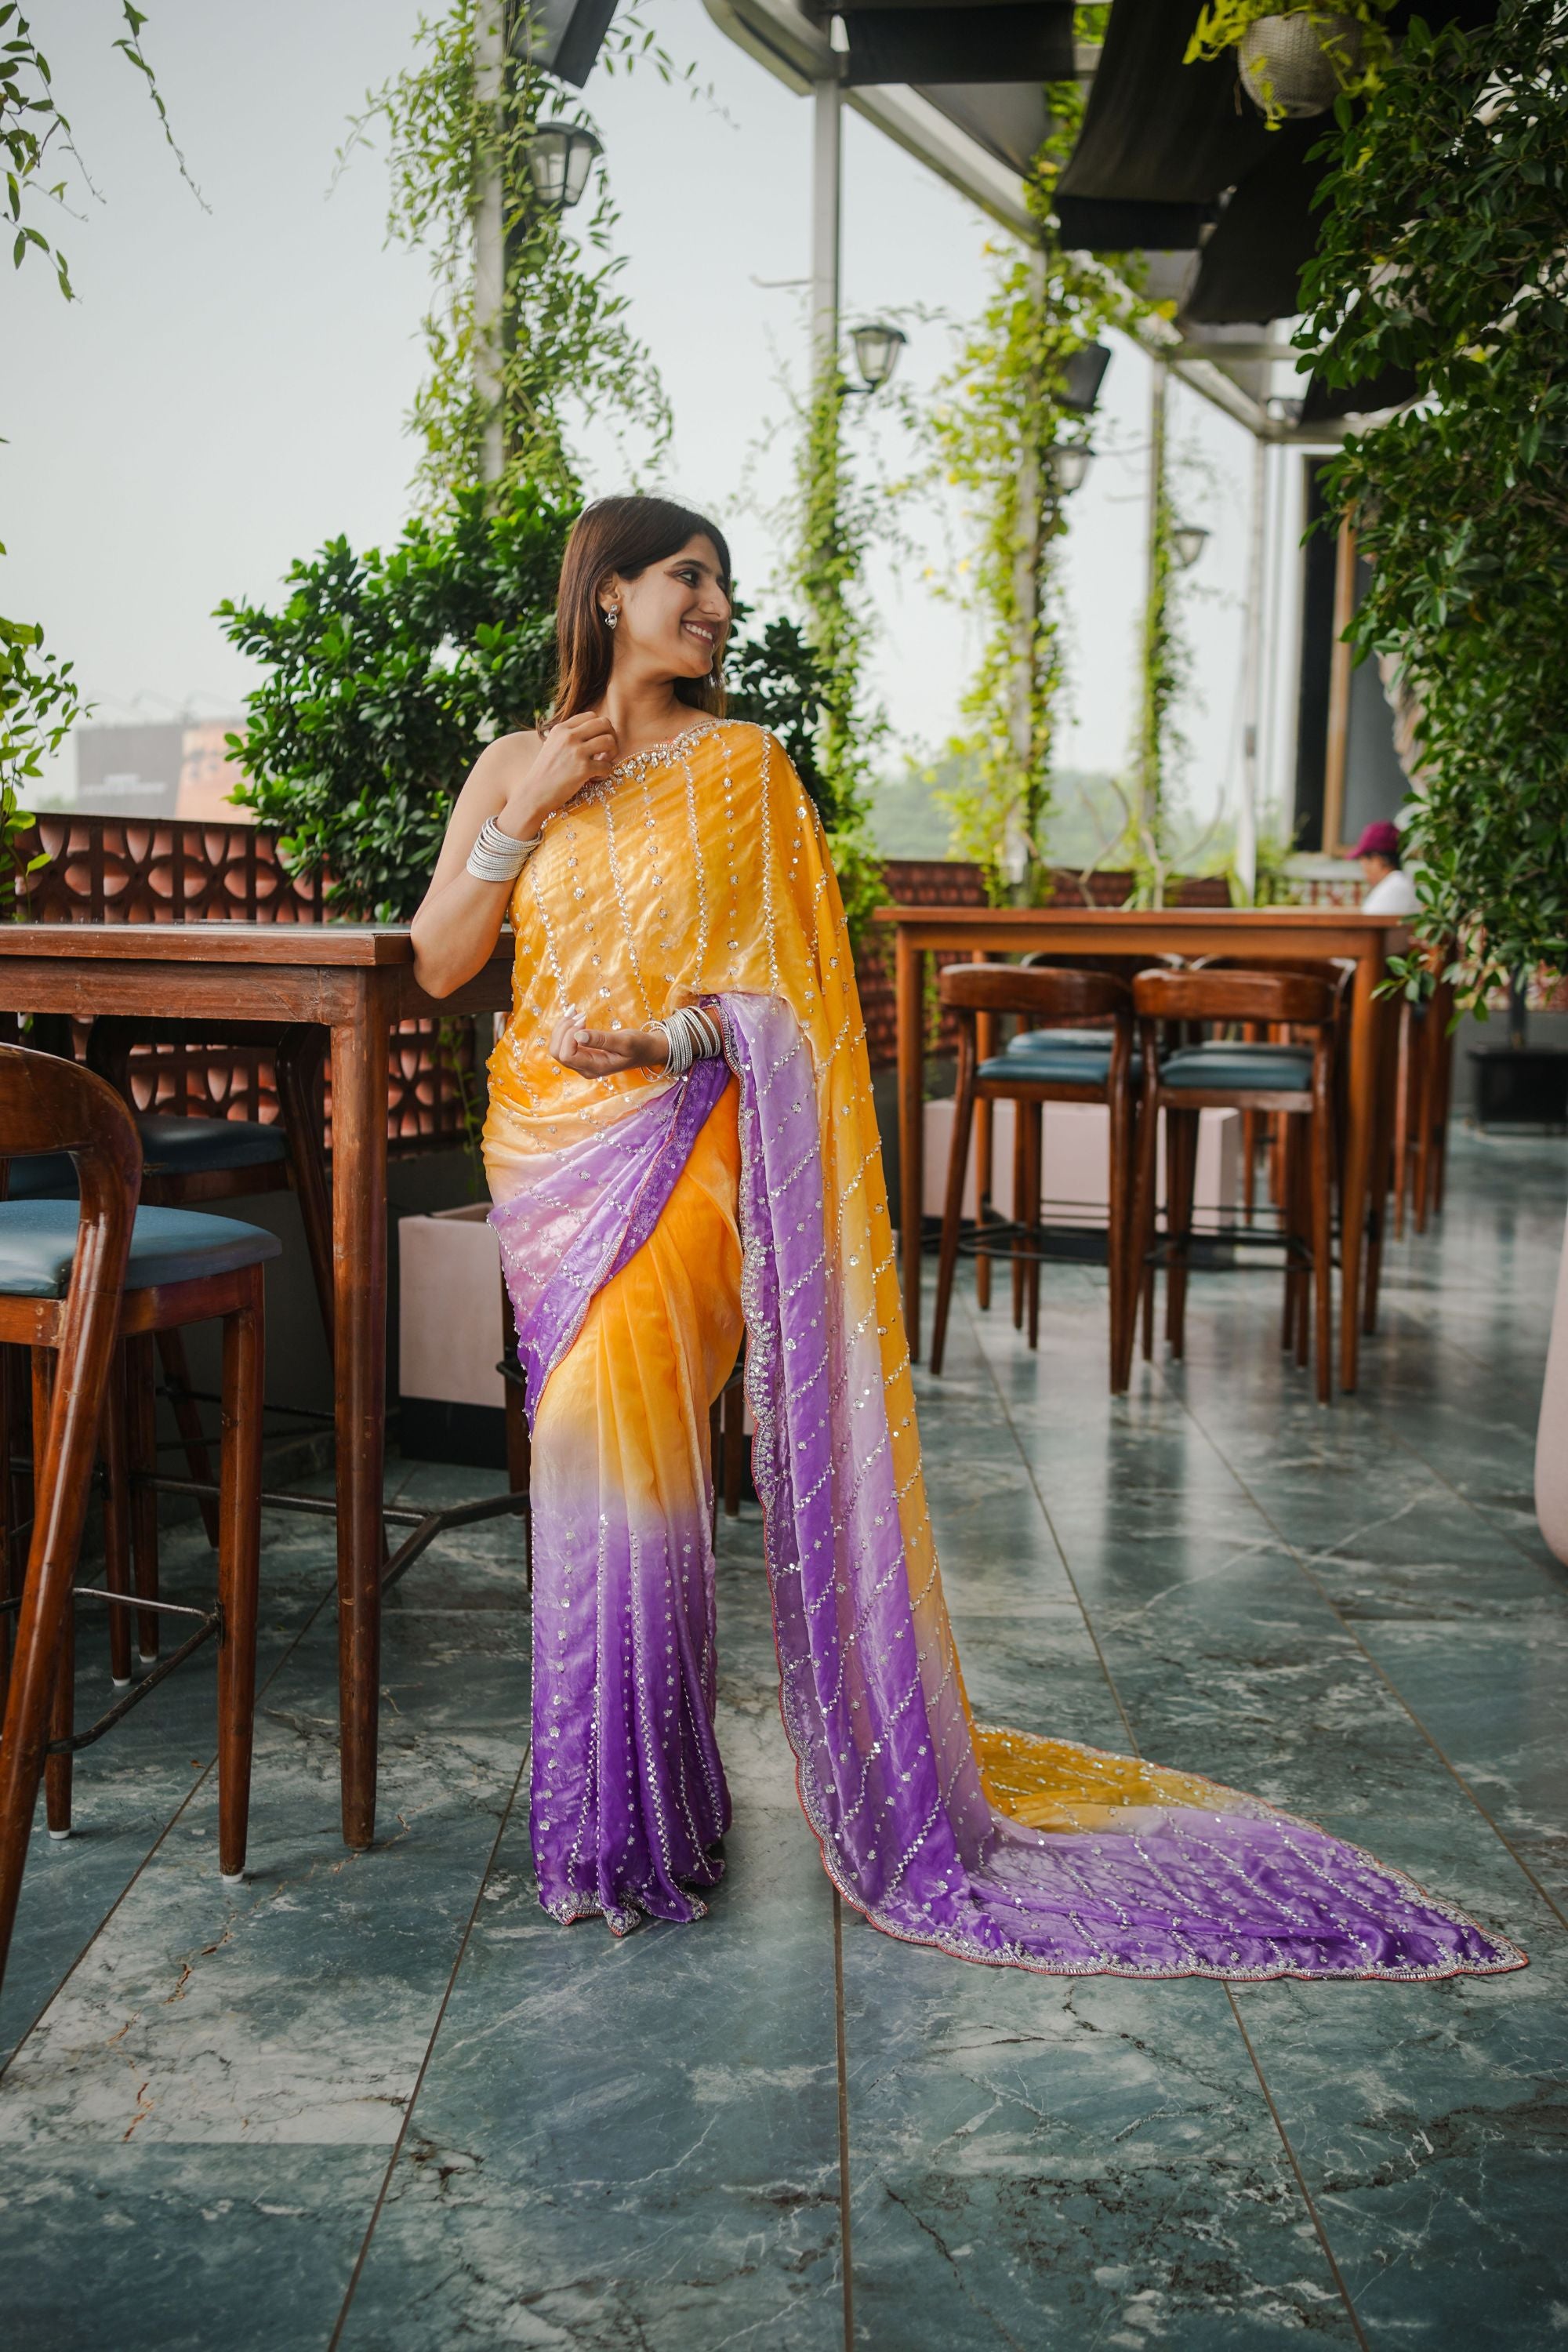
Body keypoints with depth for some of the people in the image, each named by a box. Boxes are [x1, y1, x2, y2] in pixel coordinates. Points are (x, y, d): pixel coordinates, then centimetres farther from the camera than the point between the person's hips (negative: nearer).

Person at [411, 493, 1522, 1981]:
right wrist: (524, 811, -5)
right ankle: (614, 1787, 21)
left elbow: (786, 984, 1)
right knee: (597, 1428, 3)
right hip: (548, 1141, 4)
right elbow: (435, 966, 4)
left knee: (606, 1415, -22)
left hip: (686, 1139, -3)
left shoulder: (743, 769, 5)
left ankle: (637, 1823, -10)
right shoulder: (514, 766, 11)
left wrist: (677, 1040, -16)